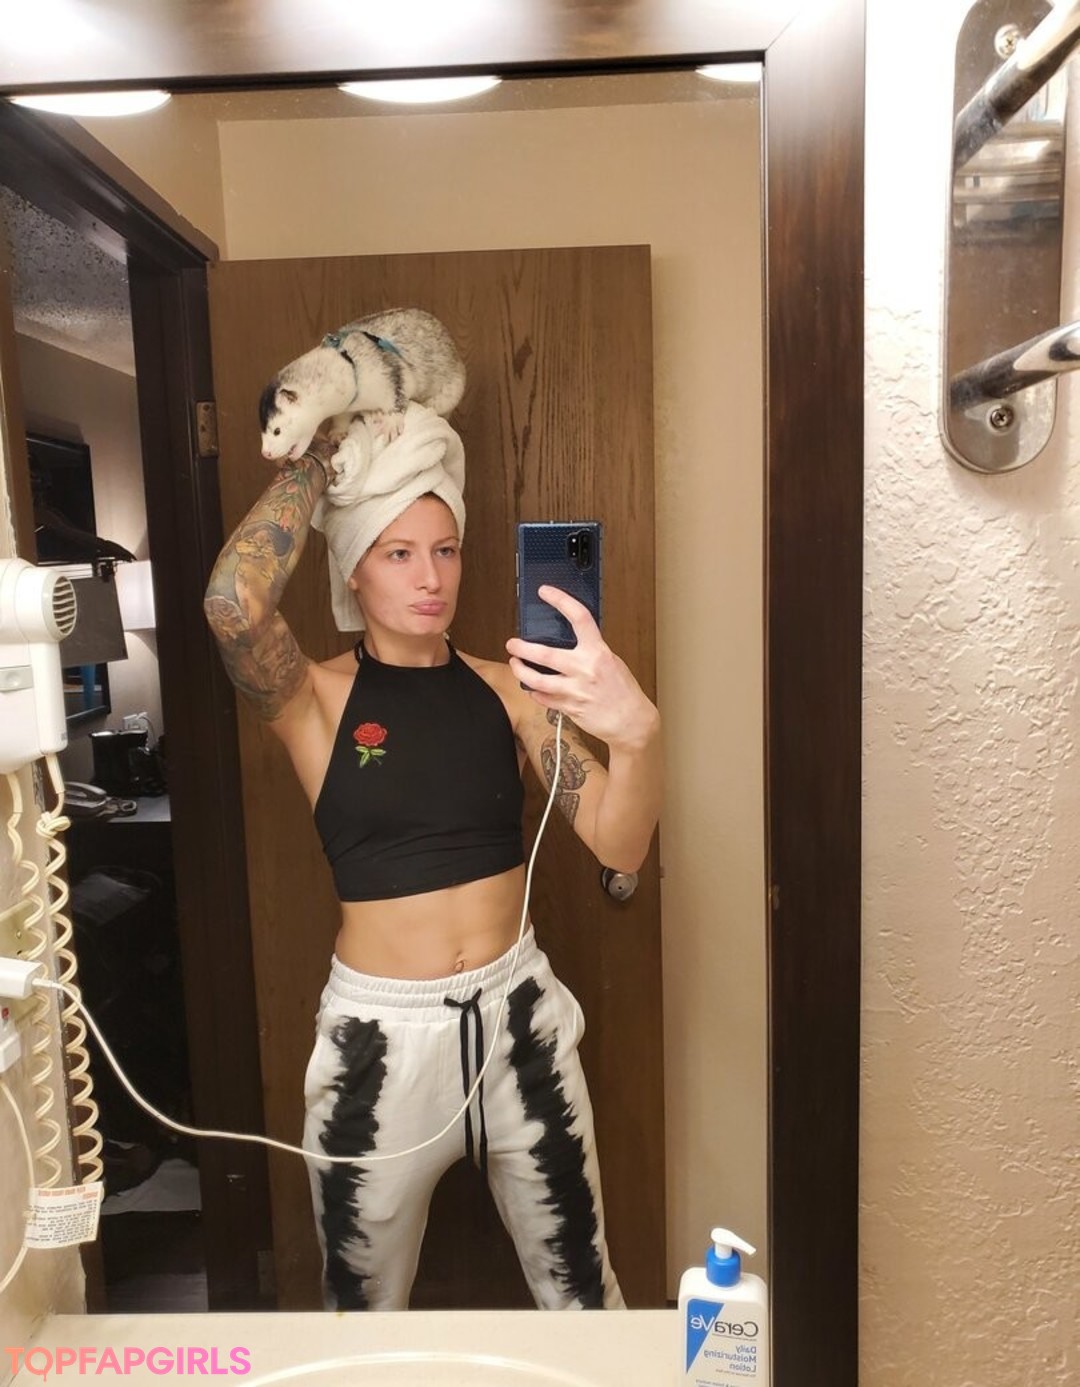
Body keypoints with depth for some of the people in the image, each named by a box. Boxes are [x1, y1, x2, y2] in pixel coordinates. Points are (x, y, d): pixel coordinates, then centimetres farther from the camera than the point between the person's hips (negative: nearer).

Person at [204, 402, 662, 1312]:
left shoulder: (508, 688, -3)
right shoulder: (316, 700, -9)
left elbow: (620, 845, -13)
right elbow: (233, 603, -32)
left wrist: (638, 729, -34)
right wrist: (322, 458, -17)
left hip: (517, 1011, 2)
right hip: (380, 1033, -1)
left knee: (582, 1291, 21)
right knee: (365, 1309, 24)